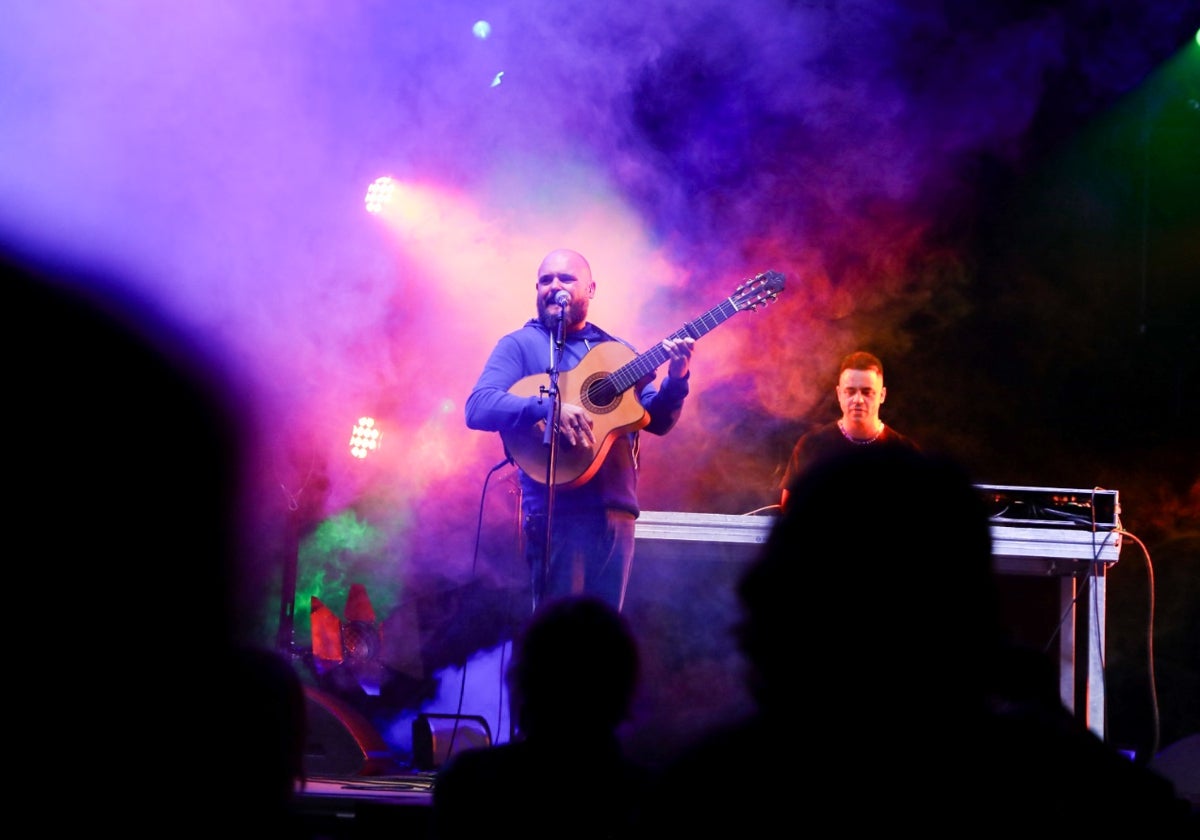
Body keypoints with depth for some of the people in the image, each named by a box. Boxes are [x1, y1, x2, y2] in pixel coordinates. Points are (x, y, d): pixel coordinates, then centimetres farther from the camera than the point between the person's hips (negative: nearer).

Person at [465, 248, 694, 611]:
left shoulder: (619, 352, 18)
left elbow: (657, 420, 12)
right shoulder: (520, 345, 3)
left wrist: (676, 379, -9)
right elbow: (478, 408, -11)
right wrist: (548, 409, -26)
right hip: (558, 511, -5)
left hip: (616, 512, 5)